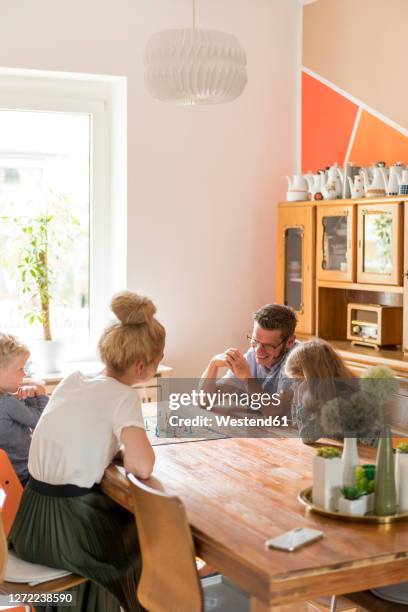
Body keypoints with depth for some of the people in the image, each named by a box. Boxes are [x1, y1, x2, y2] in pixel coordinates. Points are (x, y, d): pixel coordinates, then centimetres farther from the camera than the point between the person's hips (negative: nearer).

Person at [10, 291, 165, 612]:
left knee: (120, 511, 32)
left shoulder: (71, 381, 7)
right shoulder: (124, 396, -13)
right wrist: (129, 452, -2)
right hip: (68, 533, -6)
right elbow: (142, 466, -23)